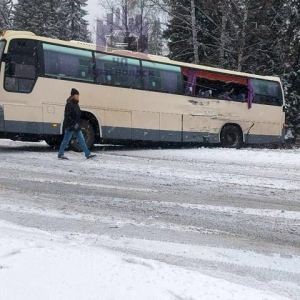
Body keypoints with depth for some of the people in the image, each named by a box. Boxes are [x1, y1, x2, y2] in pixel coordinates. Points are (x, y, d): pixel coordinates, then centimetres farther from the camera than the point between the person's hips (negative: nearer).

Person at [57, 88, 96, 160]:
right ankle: (60, 154, 15)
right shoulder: (69, 104, -14)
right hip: (70, 127, -9)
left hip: (76, 126, 9)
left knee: (82, 140, 7)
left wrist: (77, 124, 14)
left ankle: (88, 154, 8)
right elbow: (67, 116, -20)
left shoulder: (76, 104, 13)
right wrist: (74, 124, -23)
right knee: (66, 140, 2)